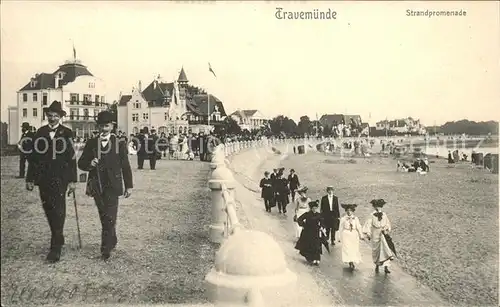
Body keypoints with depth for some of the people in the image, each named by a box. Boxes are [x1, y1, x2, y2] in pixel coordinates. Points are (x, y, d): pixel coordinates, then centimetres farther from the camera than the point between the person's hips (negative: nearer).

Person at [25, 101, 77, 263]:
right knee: (49, 209, 11)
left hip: (60, 178, -3)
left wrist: (72, 180, -6)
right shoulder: (40, 132, 8)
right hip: (43, 178, 4)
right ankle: (58, 239, 29)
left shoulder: (66, 133, 0)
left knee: (58, 210, -6)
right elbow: (34, 156, 7)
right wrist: (30, 178, 3)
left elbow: (72, 157, -2)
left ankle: (56, 247, -3)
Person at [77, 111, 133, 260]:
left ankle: (106, 248, -7)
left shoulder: (119, 143, 2)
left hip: (112, 186, -3)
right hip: (97, 186, 3)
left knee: (110, 218, -10)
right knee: (104, 217, 13)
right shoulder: (91, 143, 8)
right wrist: (89, 163, -14)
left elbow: (125, 166, 4)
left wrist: (128, 185, 3)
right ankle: (112, 242, 31)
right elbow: (81, 163, 8)